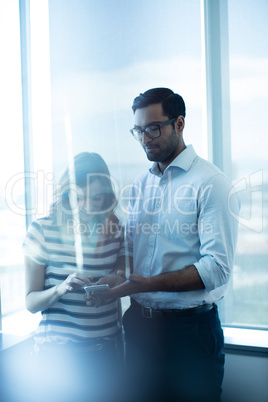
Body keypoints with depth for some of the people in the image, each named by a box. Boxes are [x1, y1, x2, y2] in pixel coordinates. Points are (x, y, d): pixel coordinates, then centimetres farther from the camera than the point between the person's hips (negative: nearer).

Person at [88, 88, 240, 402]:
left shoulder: (210, 183, -12)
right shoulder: (141, 184, 9)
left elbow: (217, 268, -20)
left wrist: (148, 284, -25)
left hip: (189, 327, -6)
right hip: (139, 323, 6)